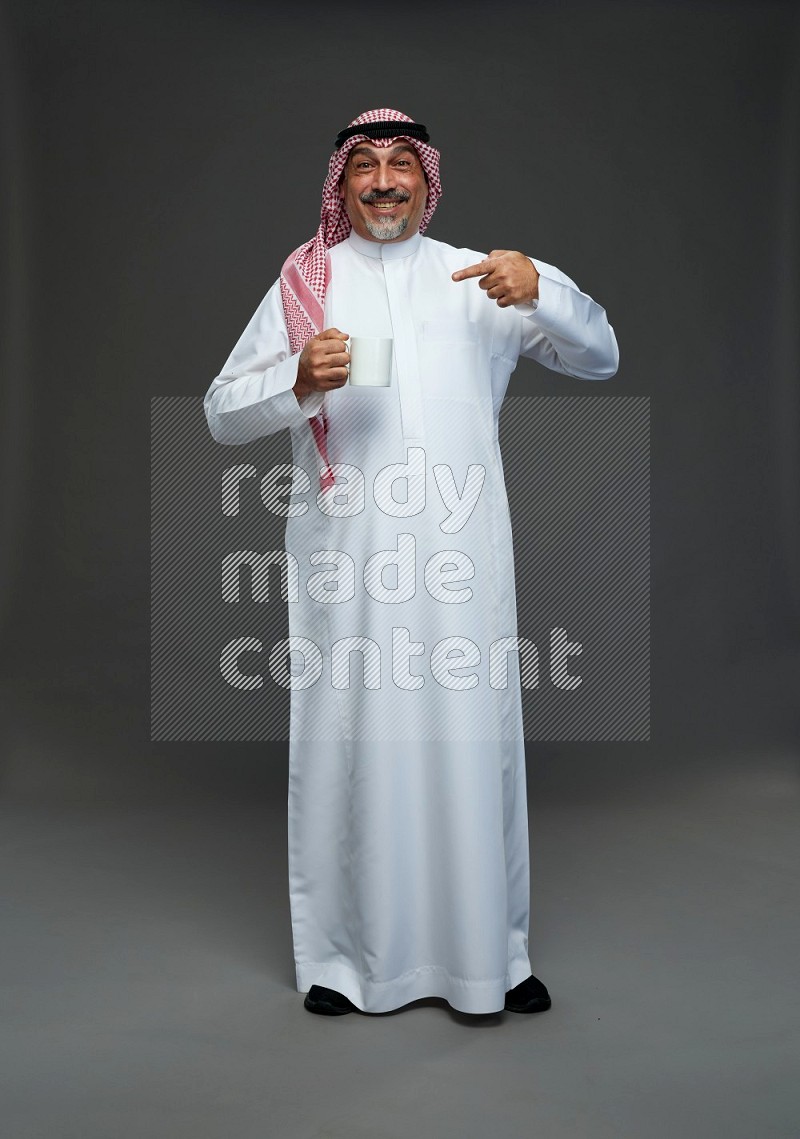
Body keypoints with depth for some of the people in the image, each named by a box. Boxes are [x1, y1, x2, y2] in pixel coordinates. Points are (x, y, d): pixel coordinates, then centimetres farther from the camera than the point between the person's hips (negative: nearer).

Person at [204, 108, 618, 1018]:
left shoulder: (479, 277, 13)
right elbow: (222, 412, 5)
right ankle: (342, 953, 20)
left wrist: (543, 290, -8)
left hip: (460, 556, 1)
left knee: (473, 742, 4)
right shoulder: (303, 282, 10)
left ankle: (489, 951, 20)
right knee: (347, 743, 3)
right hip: (345, 560, -1)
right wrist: (300, 380, -15)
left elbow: (600, 359, 11)